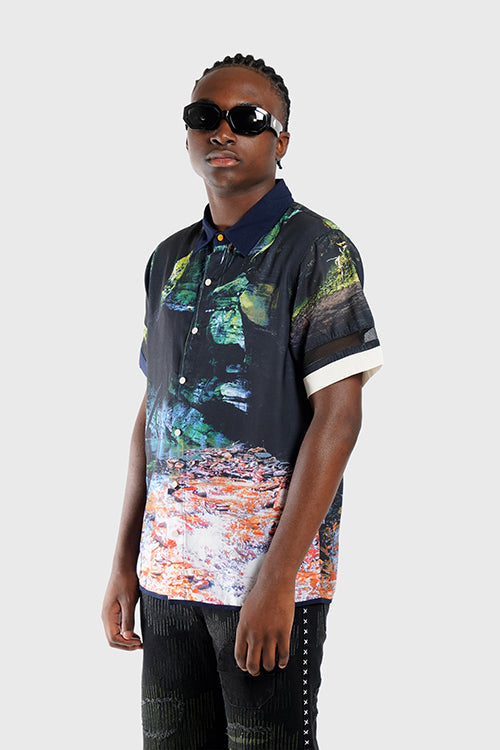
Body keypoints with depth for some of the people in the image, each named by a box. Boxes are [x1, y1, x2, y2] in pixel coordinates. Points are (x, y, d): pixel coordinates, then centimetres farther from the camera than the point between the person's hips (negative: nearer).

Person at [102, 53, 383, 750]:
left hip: (273, 567, -5)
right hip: (168, 569, 6)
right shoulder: (169, 260, 12)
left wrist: (277, 578, -17)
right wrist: (124, 561, 11)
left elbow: (336, 417, -12)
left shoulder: (318, 250, -6)